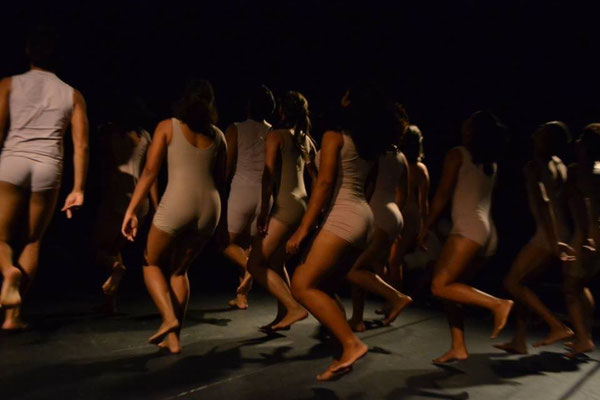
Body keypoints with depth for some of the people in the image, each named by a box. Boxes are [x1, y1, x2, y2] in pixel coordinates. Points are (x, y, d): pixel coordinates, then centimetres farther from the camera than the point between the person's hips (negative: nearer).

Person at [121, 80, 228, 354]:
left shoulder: (168, 127, 6)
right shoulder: (218, 135, 15)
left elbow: (150, 171, -2)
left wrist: (131, 210, -1)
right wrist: (222, 223, 21)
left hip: (177, 203, -4)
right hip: (209, 207, 4)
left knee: (152, 263, 19)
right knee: (179, 270, 21)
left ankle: (169, 319, -1)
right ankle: (174, 337, 19)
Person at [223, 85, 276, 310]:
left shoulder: (235, 130, -2)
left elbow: (227, 167, -4)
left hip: (242, 191, -4)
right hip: (266, 195, 4)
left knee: (228, 242, 13)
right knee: (247, 243, 16)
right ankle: (242, 297, 17)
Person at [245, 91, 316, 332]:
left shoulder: (276, 135, -5)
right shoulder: (306, 140, 16)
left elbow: (269, 174, -15)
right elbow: (318, 174, 21)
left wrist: (264, 209, -17)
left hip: (285, 205, -8)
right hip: (302, 204, 9)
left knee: (255, 264, -5)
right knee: (276, 262, 18)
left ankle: (294, 308, -10)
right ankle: (283, 315, 21)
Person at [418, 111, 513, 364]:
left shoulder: (458, 154, 1)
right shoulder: (491, 162, 21)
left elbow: (442, 195, -3)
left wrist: (425, 228, 2)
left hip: (469, 228, -8)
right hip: (489, 233, 8)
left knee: (440, 287, -11)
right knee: (449, 285, 9)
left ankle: (497, 304, -18)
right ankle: (458, 347, 4)